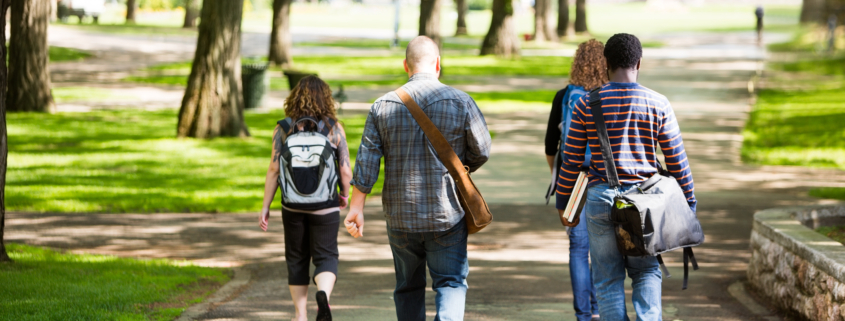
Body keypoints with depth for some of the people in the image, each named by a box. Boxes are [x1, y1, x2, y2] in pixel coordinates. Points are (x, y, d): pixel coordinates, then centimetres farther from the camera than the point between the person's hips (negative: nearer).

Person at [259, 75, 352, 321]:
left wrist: (265, 206, 0)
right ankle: (323, 293, -25)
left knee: (296, 259, 15)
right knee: (326, 257, 5)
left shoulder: (283, 128, -3)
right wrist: (344, 195, 15)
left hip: (293, 206, 1)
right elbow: (346, 170, -4)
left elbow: (274, 169, -5)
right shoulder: (334, 128, -4)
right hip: (325, 207, -1)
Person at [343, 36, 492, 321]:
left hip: (400, 215, 2)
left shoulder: (383, 106, 0)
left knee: (408, 287, 16)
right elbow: (482, 151, 1)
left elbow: (366, 161, -3)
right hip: (447, 213, -2)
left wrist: (356, 207, 2)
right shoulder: (461, 102, -6)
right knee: (451, 283, 2)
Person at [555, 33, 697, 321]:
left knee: (608, 278, 6)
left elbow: (571, 160, 2)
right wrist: (688, 205, 11)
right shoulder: (658, 104, -1)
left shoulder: (587, 104, -1)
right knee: (646, 271, 13)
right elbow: (677, 160, 2)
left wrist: (563, 203, 13)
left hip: (600, 199, 0)